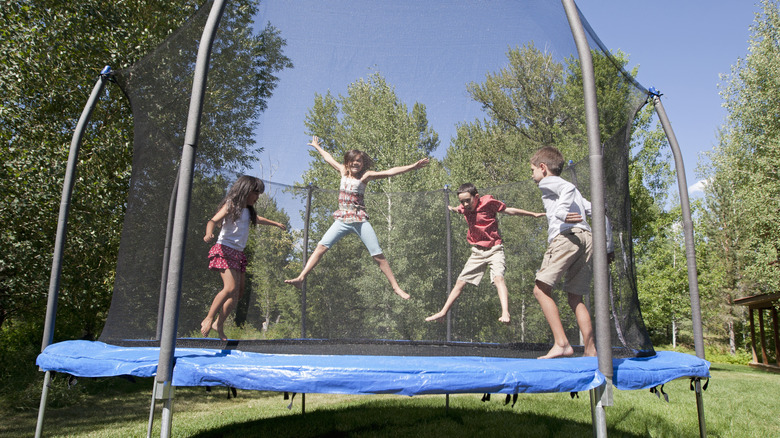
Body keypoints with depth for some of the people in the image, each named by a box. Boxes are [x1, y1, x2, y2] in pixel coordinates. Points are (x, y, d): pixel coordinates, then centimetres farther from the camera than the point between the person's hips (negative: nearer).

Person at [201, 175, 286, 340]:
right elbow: (213, 221, -18)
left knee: (238, 293, 3)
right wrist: (209, 234, -39)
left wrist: (275, 223, 52)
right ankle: (209, 319, -8)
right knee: (230, 288, -21)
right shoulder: (231, 205, -5)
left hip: (238, 253, 8)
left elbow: (257, 219, 39)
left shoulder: (248, 211, 17)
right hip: (225, 250, -8)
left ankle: (219, 324, 11)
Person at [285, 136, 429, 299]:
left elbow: (389, 172, -11)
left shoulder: (365, 175, -2)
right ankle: (301, 278, -12)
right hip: (342, 220, 3)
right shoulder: (343, 171, 11)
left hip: (360, 220, -3)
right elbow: (329, 158, 27)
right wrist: (317, 147, 42)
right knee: (321, 246, -11)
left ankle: (396, 287, 1)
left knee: (378, 255, -6)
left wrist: (412, 167, -19)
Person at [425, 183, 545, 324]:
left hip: (494, 249, -5)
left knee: (498, 277, -29)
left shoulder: (488, 201, -13)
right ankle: (443, 312, 14)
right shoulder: (464, 208, 2)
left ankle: (505, 314, -43)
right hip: (477, 252, 6)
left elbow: (509, 210, -3)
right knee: (460, 281, 6)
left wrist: (534, 214, 0)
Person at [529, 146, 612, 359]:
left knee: (541, 289, -10)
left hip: (567, 236, -8)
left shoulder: (547, 182, 11)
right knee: (576, 298, 12)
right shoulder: (570, 188, 33)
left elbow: (568, 188, -14)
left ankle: (561, 344, -20)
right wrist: (607, 246, 25)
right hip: (587, 239, 9)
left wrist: (561, 212, -24)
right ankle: (590, 350, 7)